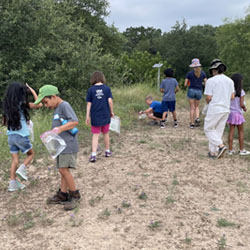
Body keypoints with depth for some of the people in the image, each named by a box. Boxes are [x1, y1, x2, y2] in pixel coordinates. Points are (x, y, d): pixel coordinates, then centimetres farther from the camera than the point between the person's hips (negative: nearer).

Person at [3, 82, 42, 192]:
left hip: (11, 136, 5)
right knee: (31, 154, 19)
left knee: (15, 160, 13)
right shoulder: (22, 104, -13)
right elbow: (38, 104, -6)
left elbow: (4, 122, 11)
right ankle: (21, 169, -2)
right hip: (22, 136, -5)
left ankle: (13, 183, 13)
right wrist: (33, 91, 1)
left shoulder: (7, 106, 4)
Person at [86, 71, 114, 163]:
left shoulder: (91, 90, -3)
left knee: (95, 135, 4)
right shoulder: (107, 88, -3)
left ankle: (93, 155, -4)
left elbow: (89, 104, -3)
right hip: (105, 116, 1)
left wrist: (87, 116, 2)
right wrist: (112, 112, 6)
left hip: (95, 116, -1)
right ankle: (107, 151, 31)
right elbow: (110, 101, -7)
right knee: (106, 134, 17)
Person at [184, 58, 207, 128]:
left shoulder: (190, 73, -3)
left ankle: (192, 123, 2)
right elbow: (206, 83, 2)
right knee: (197, 107, 19)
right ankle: (197, 118, -6)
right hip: (199, 91, 2)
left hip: (191, 90, -2)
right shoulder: (203, 73, 3)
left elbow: (185, 84, -1)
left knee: (192, 108, 3)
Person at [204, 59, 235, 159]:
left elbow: (208, 97, -13)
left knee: (208, 129, 8)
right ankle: (213, 152, 18)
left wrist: (207, 102, 8)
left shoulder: (211, 81, -12)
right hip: (226, 109, 6)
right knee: (218, 131, 13)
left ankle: (221, 145, -9)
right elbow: (232, 97, 8)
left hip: (214, 109, -6)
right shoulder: (230, 81, 6)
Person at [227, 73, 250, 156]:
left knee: (231, 131, 10)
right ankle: (242, 150, 16)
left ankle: (230, 149, 12)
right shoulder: (241, 92, -13)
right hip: (238, 113, -4)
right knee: (241, 131, 10)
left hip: (230, 113, 4)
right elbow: (241, 104, -14)